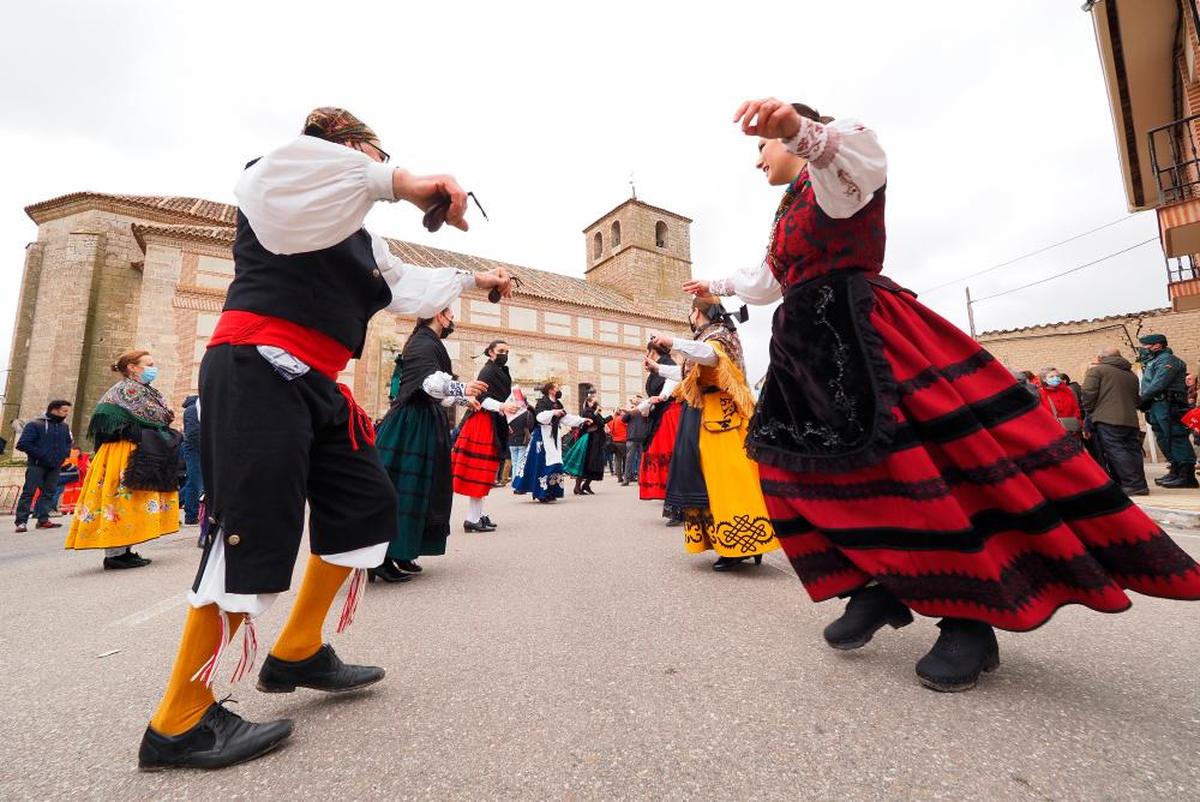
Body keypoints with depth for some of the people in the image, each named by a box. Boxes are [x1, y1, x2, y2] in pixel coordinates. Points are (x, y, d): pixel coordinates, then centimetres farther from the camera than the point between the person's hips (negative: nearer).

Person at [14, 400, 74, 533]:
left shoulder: (65, 426, 12)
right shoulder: (35, 424, -6)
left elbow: (69, 442, 22)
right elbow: (22, 444, -10)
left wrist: (63, 455, 4)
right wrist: (41, 455, -15)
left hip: (55, 466, 5)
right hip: (37, 465, -5)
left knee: (49, 492, 4)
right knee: (29, 492, -7)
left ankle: (43, 519, 7)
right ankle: (21, 522, -5)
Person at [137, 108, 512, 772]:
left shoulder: (362, 241, 25)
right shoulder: (277, 186, 3)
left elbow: (413, 286, 35)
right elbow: (284, 165, -22)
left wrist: (475, 279, 41)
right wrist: (402, 183, -26)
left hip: (313, 383, 9)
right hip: (257, 369, -9)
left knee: (365, 503, 7)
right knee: (255, 530, -12)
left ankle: (297, 652, 20)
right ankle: (177, 722, 4)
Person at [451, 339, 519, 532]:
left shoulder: (500, 372, 20)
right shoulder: (488, 371, -9)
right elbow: (482, 398, -20)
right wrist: (501, 406, -34)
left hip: (493, 425, 10)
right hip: (484, 424, -10)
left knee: (483, 472, 11)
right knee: (479, 472, -9)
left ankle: (478, 515, 18)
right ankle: (472, 519, -6)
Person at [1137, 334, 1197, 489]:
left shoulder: (1167, 360, -7)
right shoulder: (1152, 362, 23)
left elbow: (1158, 384, -17)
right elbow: (1148, 386, 17)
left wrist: (1141, 399, -11)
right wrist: (1142, 401, 4)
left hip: (1168, 405, -10)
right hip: (1156, 406, 10)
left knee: (1176, 439, -10)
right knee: (1164, 440, 12)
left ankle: (1187, 476, -9)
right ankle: (1176, 471, 18)